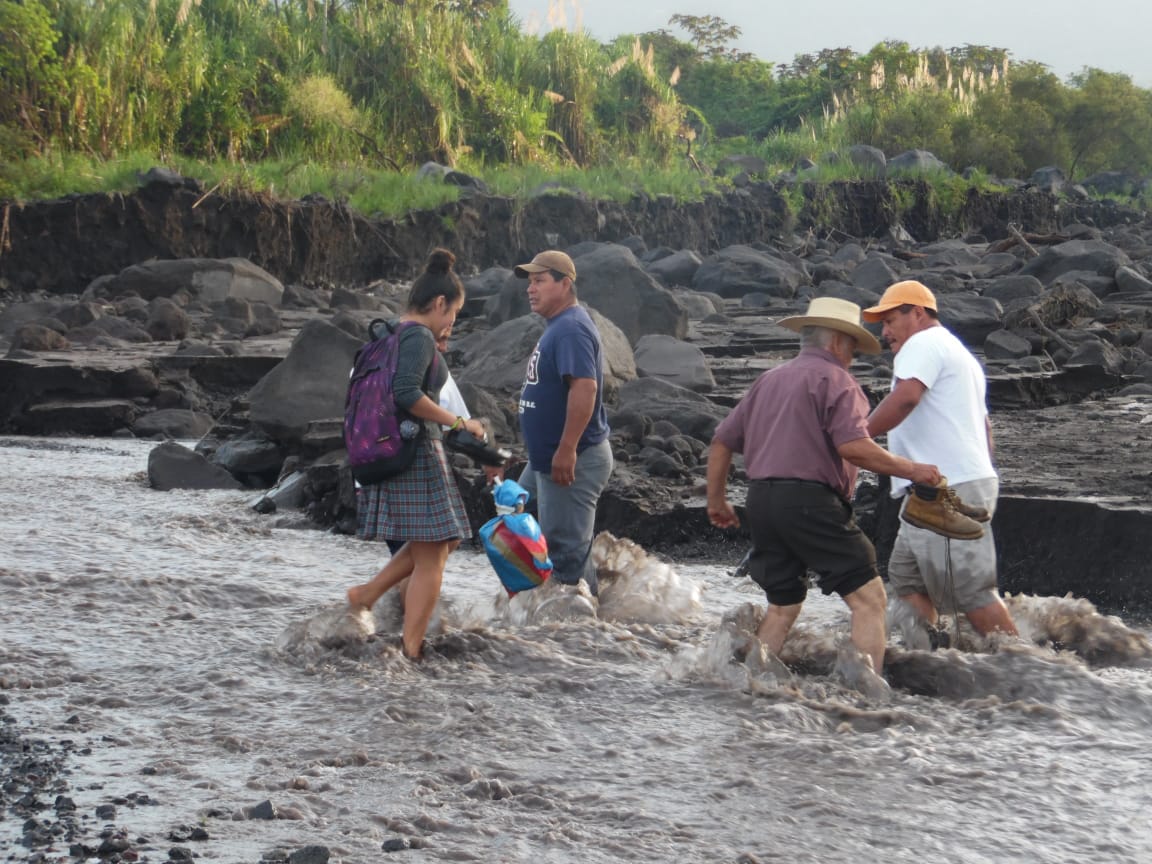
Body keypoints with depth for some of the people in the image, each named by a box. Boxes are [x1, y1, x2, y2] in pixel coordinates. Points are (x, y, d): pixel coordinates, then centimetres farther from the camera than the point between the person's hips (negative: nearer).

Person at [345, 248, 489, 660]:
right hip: (417, 453, -9)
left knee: (441, 541, 21)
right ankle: (411, 653, 0)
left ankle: (367, 593, 16)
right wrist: (459, 423, -19)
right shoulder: (420, 338, -14)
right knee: (431, 557, -1)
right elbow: (407, 394, -28)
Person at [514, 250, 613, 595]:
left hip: (571, 463, -11)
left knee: (566, 548, -5)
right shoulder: (557, 327, 14)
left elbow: (585, 387, -31)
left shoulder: (571, 329, -19)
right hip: (546, 459, 11)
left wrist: (566, 450, -32)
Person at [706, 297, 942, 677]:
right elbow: (853, 446, -16)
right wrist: (910, 470, -8)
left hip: (761, 499, 8)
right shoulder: (833, 379, -2)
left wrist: (717, 501, 32)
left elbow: (721, 442, 23)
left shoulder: (768, 380, 21)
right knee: (868, 598, -6)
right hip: (810, 500, -8)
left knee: (782, 606, 20)